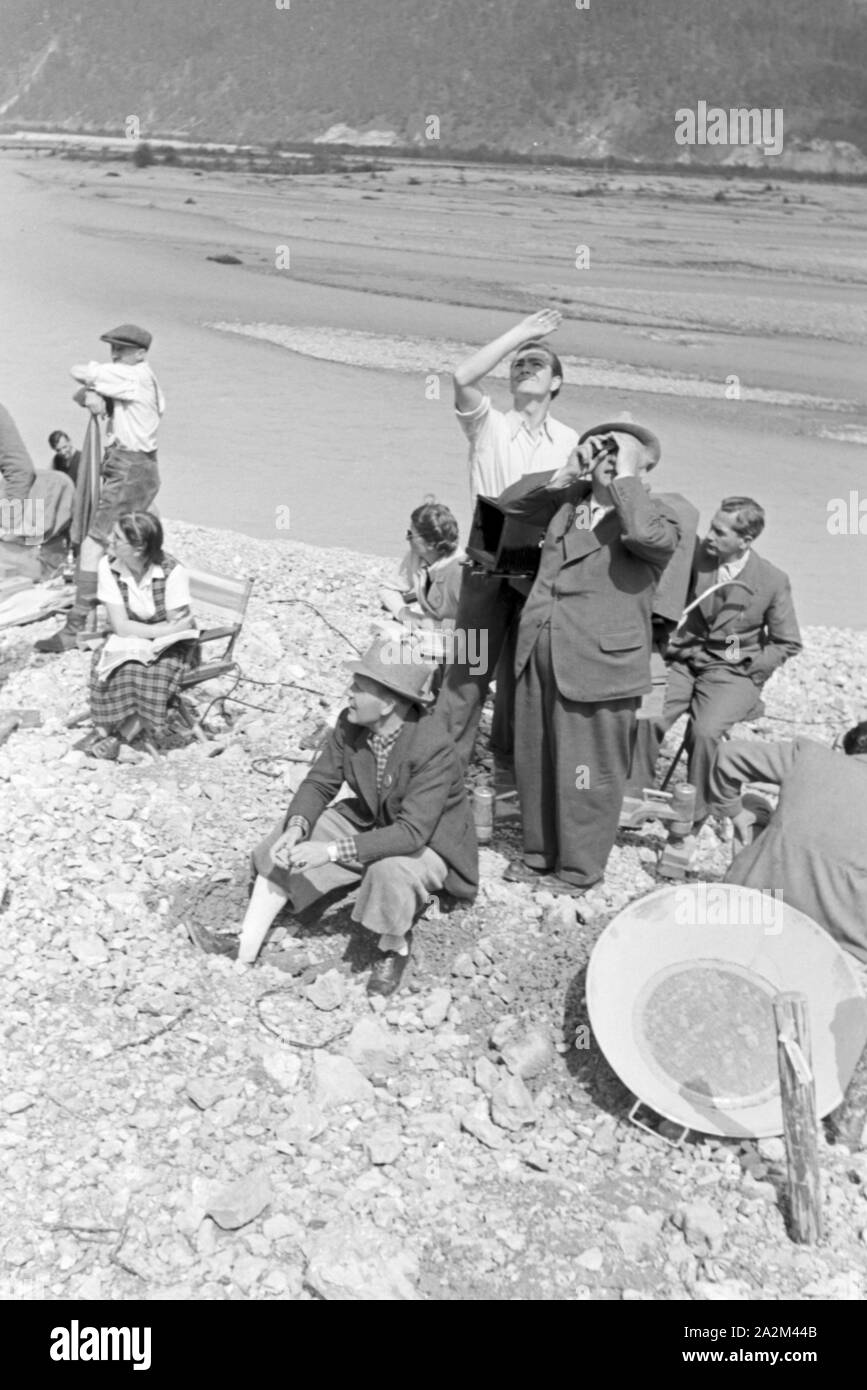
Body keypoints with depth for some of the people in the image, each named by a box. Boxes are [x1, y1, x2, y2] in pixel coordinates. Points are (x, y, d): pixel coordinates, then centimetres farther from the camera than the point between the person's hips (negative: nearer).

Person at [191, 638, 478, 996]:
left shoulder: (434, 749, -34)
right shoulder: (349, 724, -14)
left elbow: (411, 833, -37)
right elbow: (319, 782, -6)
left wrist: (331, 850, -41)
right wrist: (297, 827, -28)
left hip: (429, 843, -7)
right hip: (370, 821, 7)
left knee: (391, 871, -38)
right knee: (287, 843, -6)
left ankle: (394, 947, -5)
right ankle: (244, 953, -4)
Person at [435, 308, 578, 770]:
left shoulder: (569, 441, 7)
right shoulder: (488, 425, -2)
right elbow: (463, 378, -21)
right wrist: (519, 333, -17)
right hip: (490, 561, -3)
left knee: (522, 669, 14)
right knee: (470, 669, -3)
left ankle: (508, 753, 31)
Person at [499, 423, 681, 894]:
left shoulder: (655, 515, -3)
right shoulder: (568, 502, 14)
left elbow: (649, 536, -26)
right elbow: (510, 506, 18)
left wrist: (625, 477, -14)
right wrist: (566, 473, 8)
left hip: (597, 662, -6)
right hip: (539, 653, 6)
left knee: (585, 771, 2)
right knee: (534, 761, 16)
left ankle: (579, 868, 20)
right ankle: (540, 853, 33)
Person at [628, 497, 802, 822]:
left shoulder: (773, 581, -4)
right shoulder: (696, 556, 0)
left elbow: (788, 643, 5)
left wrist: (748, 667, -5)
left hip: (732, 673, -2)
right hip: (683, 661, 3)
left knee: (705, 731, -27)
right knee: (645, 716, -22)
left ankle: (693, 813, -5)